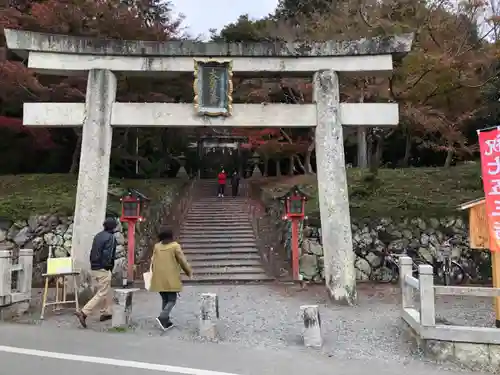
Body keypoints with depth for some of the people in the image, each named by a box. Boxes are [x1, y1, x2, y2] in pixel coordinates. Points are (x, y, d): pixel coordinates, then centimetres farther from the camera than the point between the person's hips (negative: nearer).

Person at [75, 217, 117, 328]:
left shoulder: (98, 235, 11)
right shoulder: (111, 237, -12)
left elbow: (92, 252, 11)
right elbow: (108, 255, -20)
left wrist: (94, 264, 12)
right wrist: (109, 267, -11)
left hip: (93, 268, 9)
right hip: (103, 269, -9)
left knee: (108, 291, 20)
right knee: (102, 294, -3)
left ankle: (106, 313, 27)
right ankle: (83, 313, -12)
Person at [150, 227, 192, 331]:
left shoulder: (157, 246, 5)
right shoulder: (175, 246, -6)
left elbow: (153, 261, 10)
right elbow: (182, 261, -5)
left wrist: (154, 273, 26)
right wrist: (189, 272, 9)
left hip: (159, 279, 5)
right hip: (171, 279, -5)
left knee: (165, 299, 16)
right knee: (172, 299, 3)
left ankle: (166, 321, 17)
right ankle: (162, 317, -17)